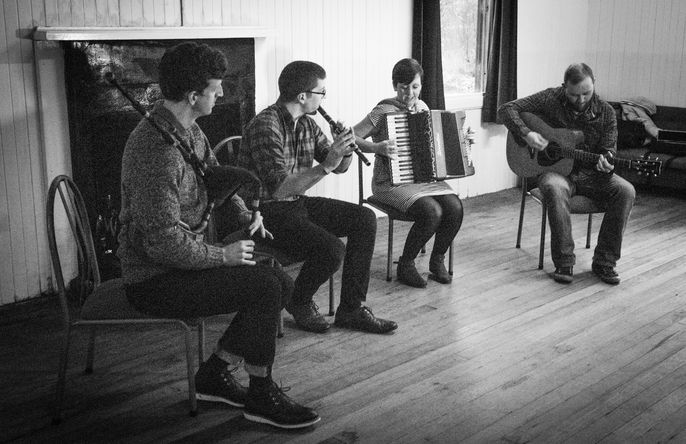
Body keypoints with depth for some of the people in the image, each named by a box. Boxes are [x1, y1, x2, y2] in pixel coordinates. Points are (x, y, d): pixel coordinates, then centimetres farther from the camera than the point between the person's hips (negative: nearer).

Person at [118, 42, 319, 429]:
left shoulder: (188, 130, 5)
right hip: (155, 280, -10)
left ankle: (216, 373, 13)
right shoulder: (158, 147, -27)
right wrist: (223, 255, -17)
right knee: (264, 286, -21)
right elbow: (165, 243, -30)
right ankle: (262, 395, -2)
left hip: (182, 259, 10)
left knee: (282, 283, 2)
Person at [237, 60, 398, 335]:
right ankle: (299, 303, 5)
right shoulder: (265, 126, -21)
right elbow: (278, 188, -30)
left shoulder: (307, 124, 6)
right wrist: (325, 166, -32)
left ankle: (351, 309, 1)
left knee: (364, 219, -3)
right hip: (267, 212, -9)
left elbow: (340, 168, 14)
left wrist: (345, 149, -9)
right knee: (332, 249, -27)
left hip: (298, 203, 9)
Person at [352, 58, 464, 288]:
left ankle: (437, 260, 3)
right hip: (392, 182, -6)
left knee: (455, 207, -20)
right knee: (432, 212, -29)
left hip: (425, 177, 6)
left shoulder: (422, 107, 10)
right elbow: (350, 138, -17)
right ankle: (405, 265, -7)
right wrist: (377, 147, -31)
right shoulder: (384, 111, -10)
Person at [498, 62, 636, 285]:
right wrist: (526, 133, -23)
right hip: (556, 169, -3)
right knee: (555, 189, -39)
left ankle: (604, 262, -14)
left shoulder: (605, 112, 0)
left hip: (590, 173, 3)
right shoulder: (550, 99, -6)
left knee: (625, 191, -24)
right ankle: (564, 263, -27)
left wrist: (605, 163, -23)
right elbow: (506, 110, -8)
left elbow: (608, 150, 2)